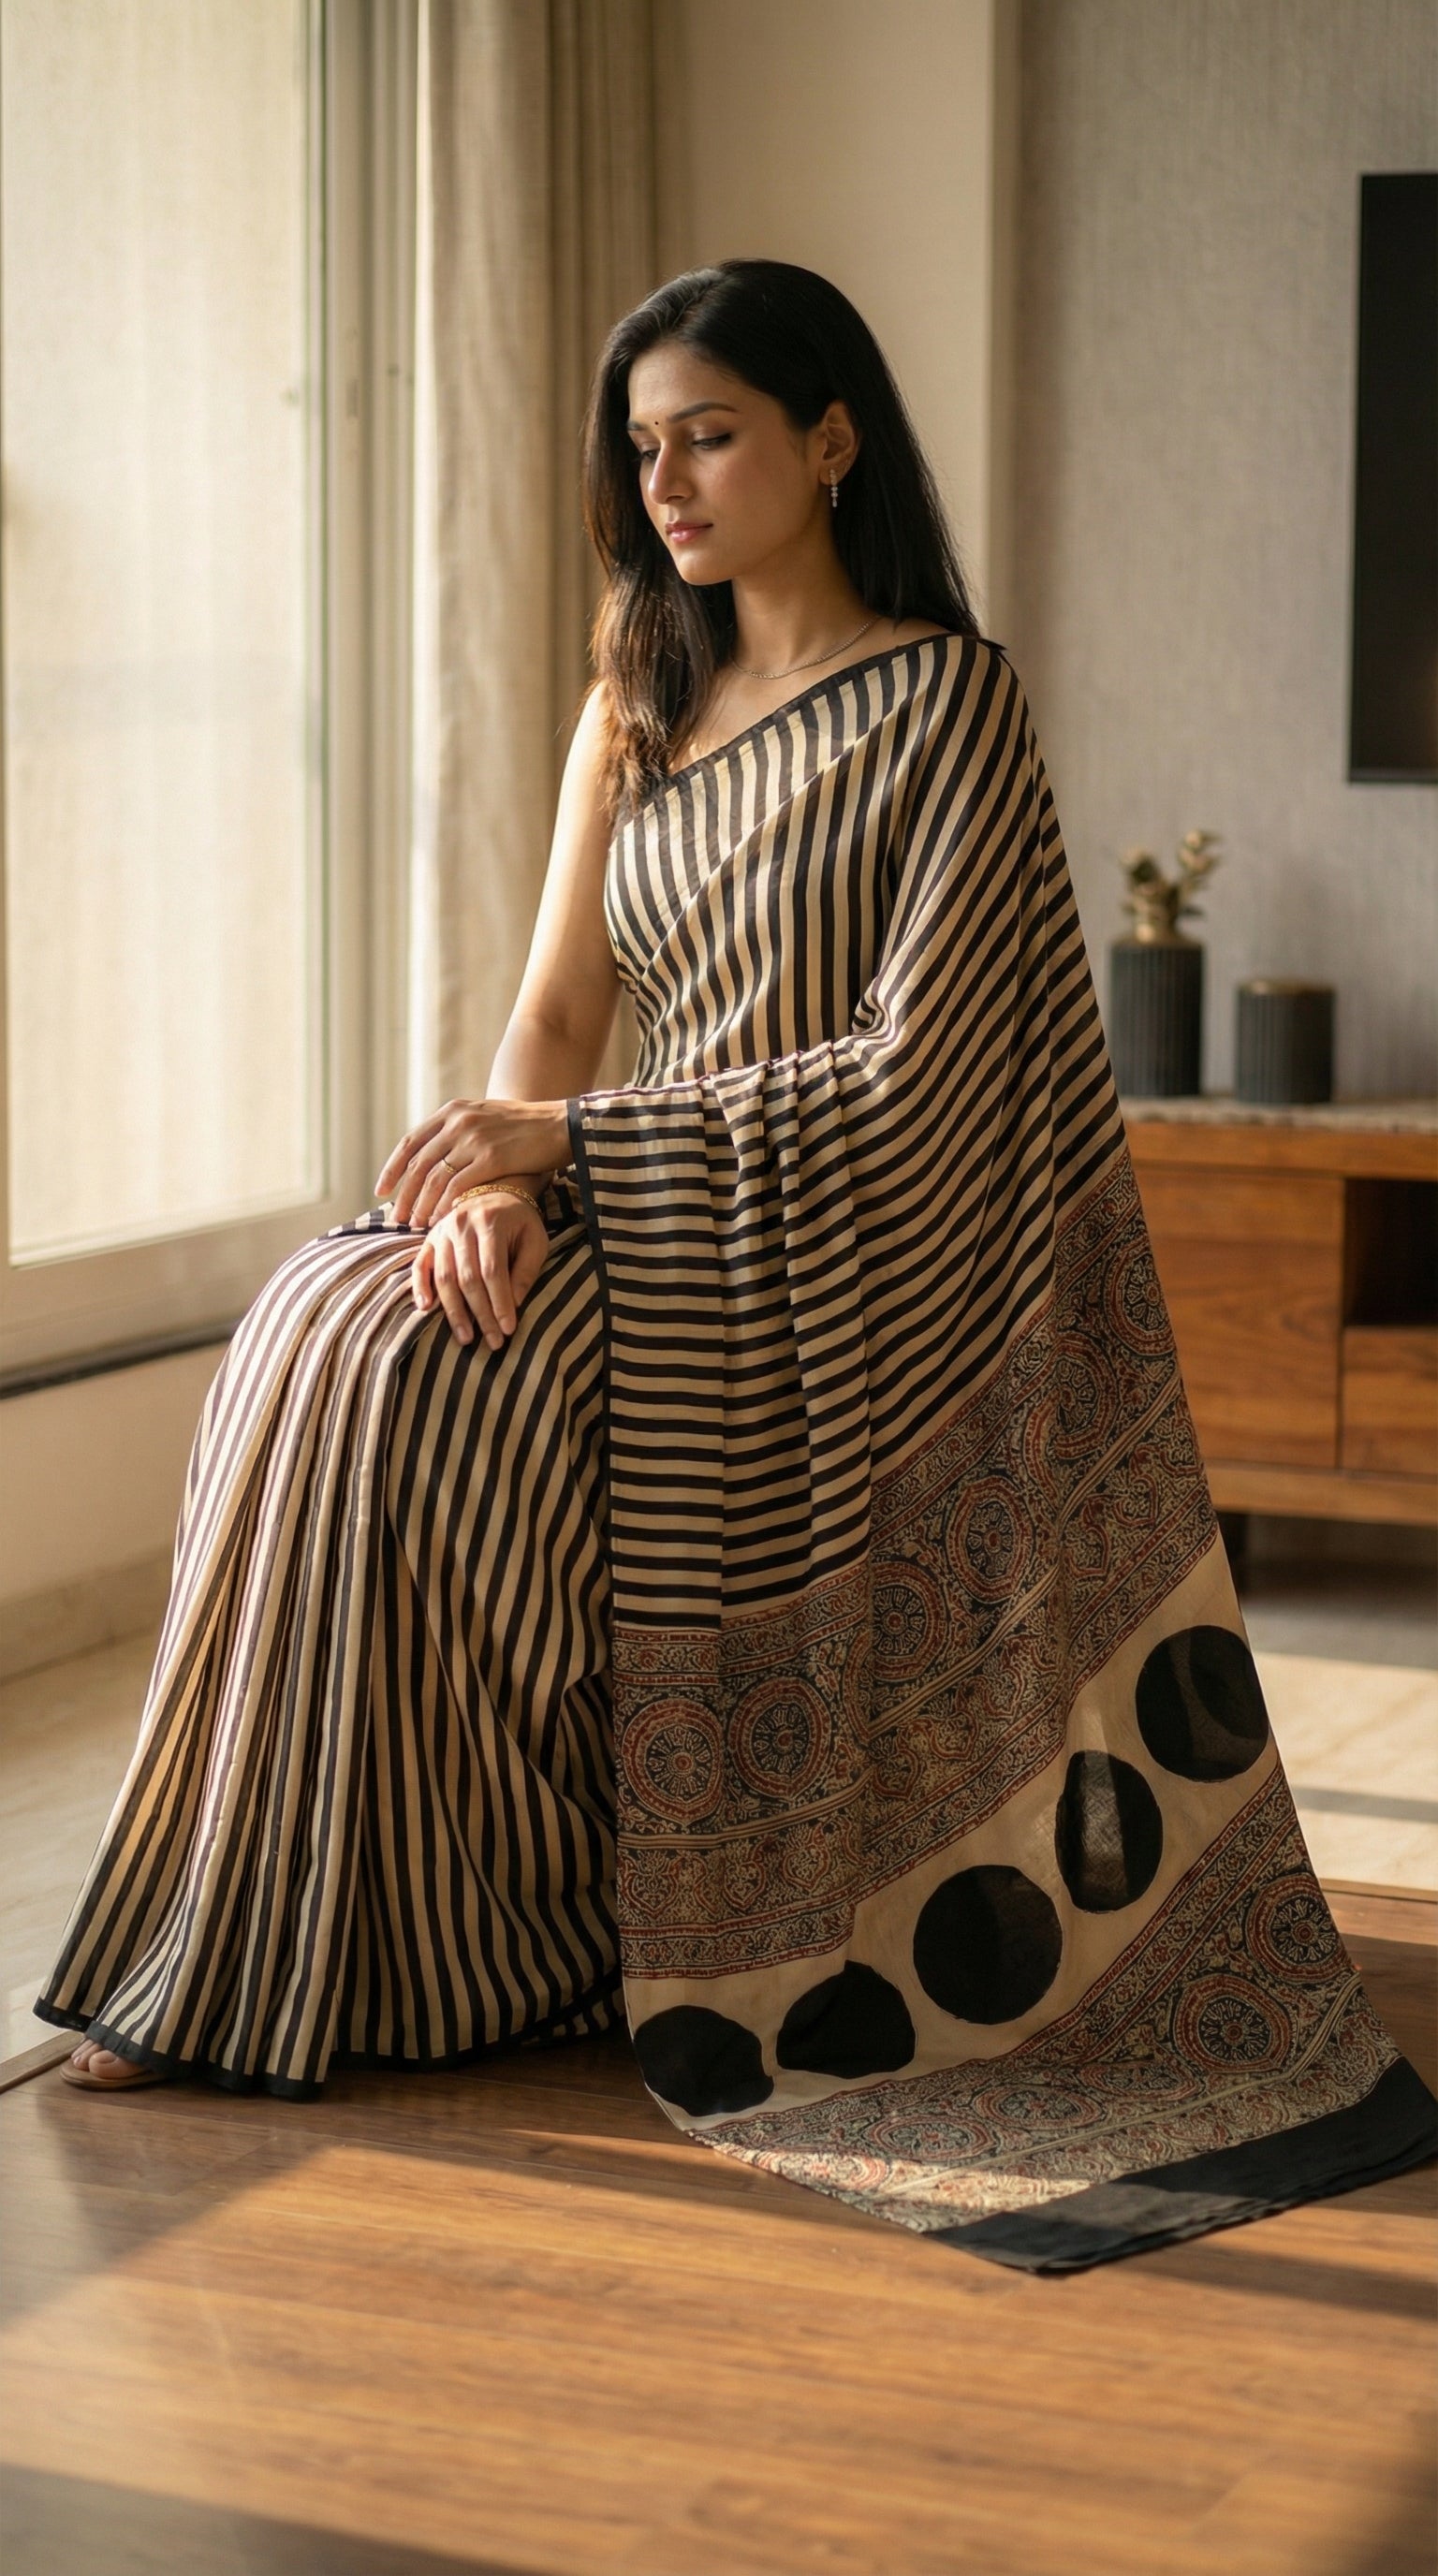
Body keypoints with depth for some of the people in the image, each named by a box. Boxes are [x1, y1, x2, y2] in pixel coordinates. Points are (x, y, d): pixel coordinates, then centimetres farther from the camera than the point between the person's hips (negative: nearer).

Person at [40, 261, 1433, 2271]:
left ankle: (360, 1965, -15)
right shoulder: (637, 709, 14)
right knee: (322, 1320, -20)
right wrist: (490, 1181, -17)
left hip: (826, 1274, -6)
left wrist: (564, 1144, -21)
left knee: (397, 1369, -27)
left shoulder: (948, 708, -7)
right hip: (651, 1228, 6)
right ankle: (257, 1943, -11)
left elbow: (911, 1078, -15)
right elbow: (555, 1011, 7)